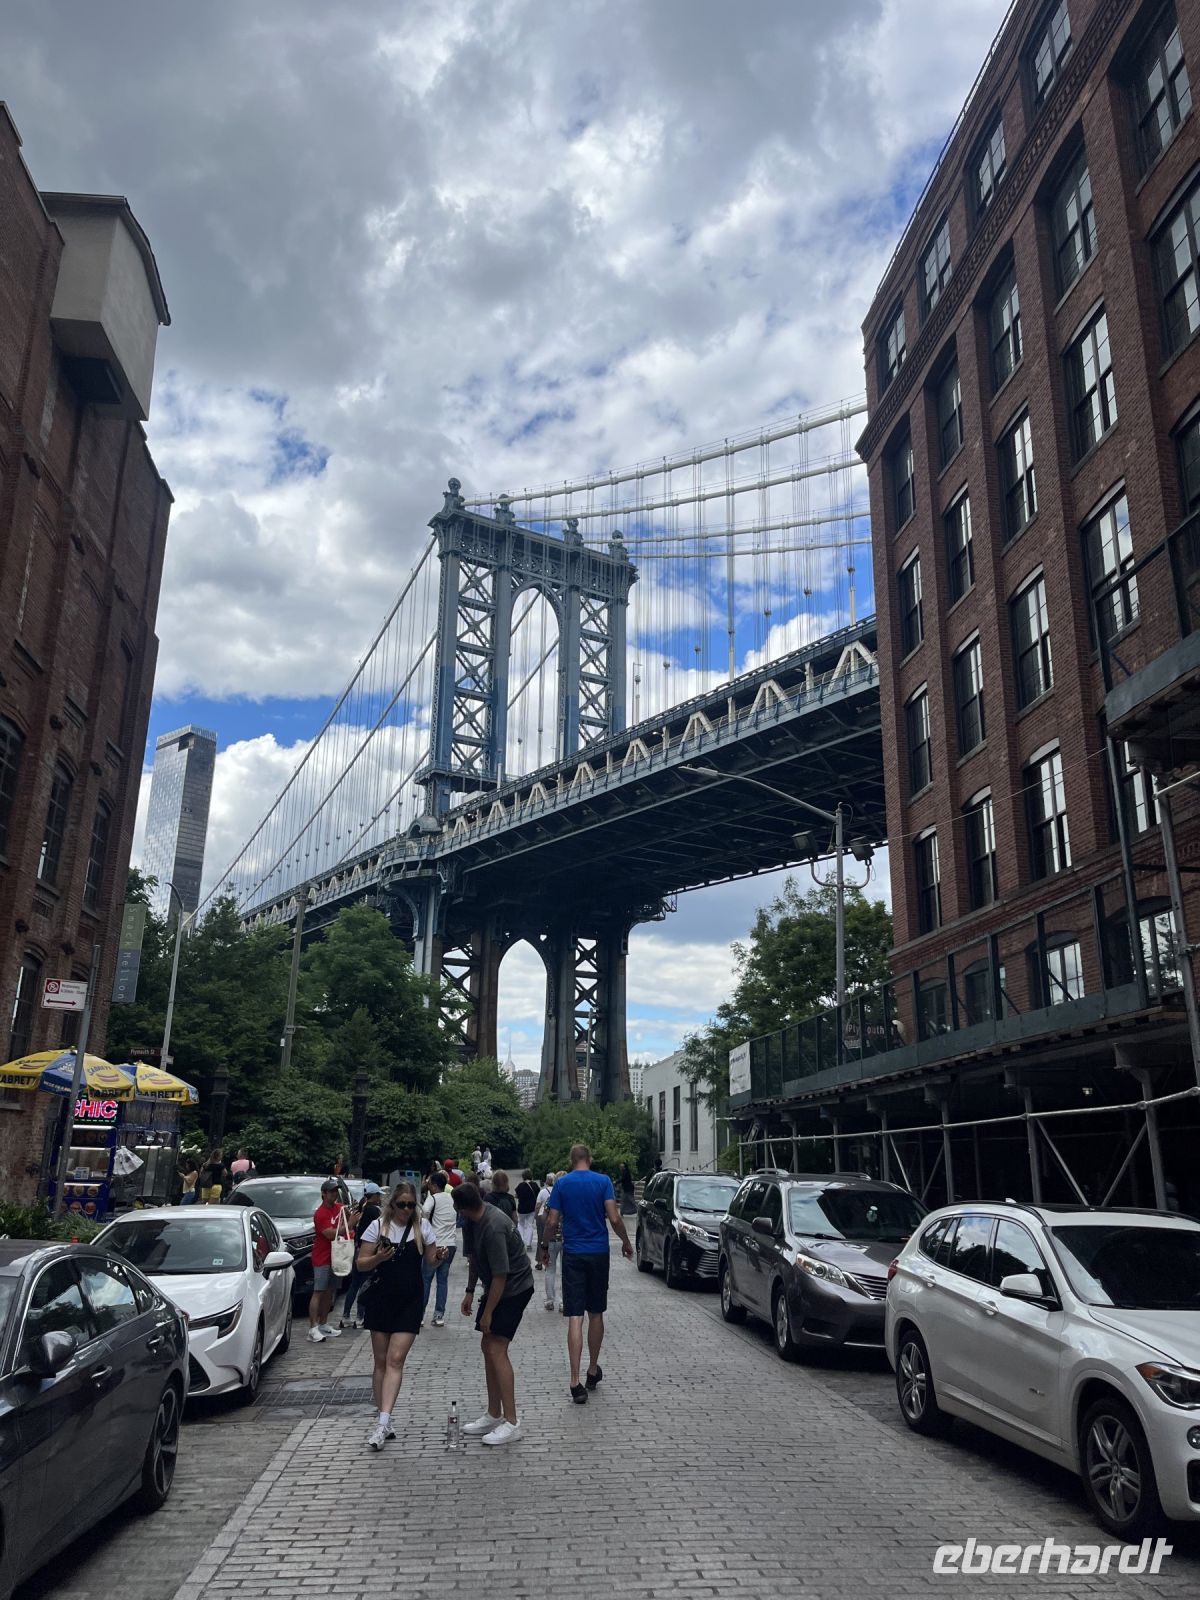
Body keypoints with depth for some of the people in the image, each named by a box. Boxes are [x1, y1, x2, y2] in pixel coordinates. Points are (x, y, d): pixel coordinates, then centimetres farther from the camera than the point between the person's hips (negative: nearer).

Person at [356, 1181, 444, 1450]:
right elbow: (361, 1263, -1)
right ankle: (384, 1422, 15)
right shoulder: (378, 1226, -2)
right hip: (380, 1299, 0)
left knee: (395, 1359, -9)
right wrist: (378, 1258, -21)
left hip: (410, 1301, 0)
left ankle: (382, 1422, -13)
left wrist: (437, 1257, -16)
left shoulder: (422, 1226, 1)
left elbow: (429, 1262, 6)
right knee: (381, 1361, 6)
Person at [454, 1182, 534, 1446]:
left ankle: (511, 1422, -8)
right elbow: (473, 1257, 15)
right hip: (496, 1286, 10)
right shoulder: (472, 1221, -1)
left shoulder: (493, 1228, -31)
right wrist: (470, 1291, 13)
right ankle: (494, 1415, 21)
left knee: (496, 1349, -13)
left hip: (515, 1288, -10)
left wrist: (487, 1313, -19)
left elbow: (501, 1275, -26)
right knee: (487, 1346, 11)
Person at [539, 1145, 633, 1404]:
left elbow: (552, 1221, -4)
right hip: (599, 1253, 1)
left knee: (575, 1317, -3)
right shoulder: (603, 1181, -3)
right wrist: (626, 1243, 5)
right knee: (596, 1314, 16)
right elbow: (614, 1218, -9)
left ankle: (575, 1383, -9)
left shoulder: (562, 1183, -1)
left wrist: (545, 1246, 11)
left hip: (573, 1254, -1)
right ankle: (593, 1370, 29)